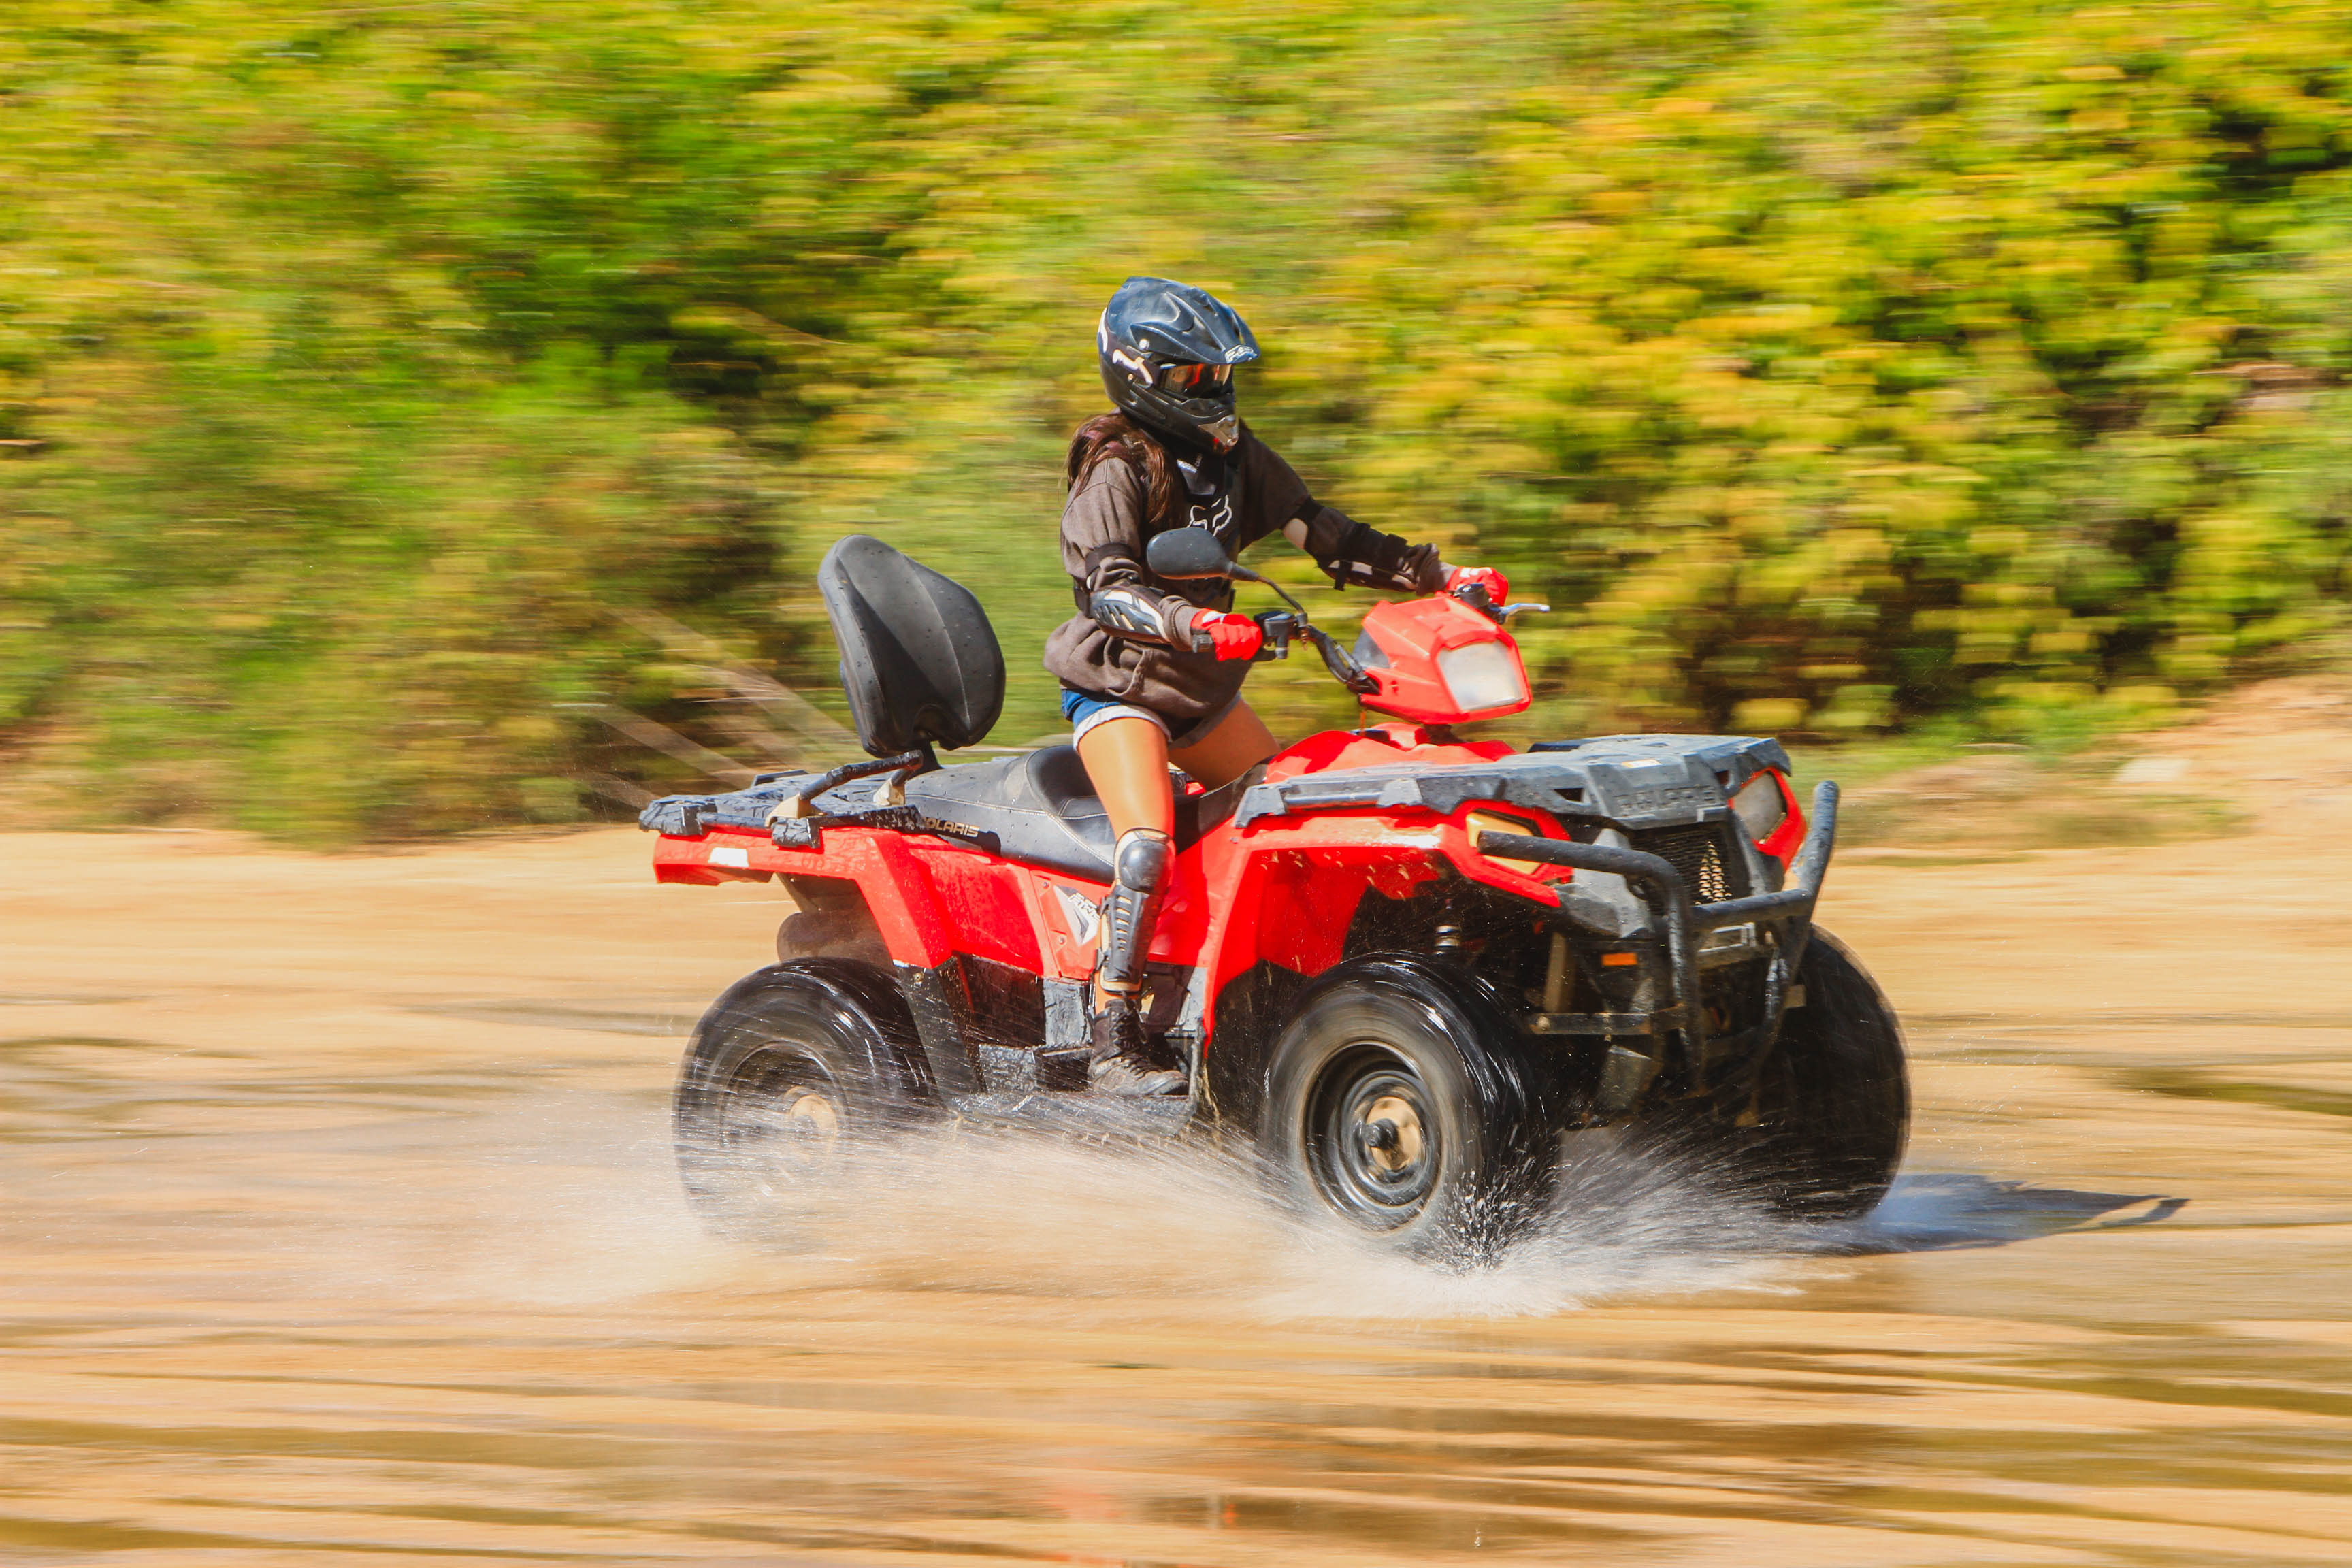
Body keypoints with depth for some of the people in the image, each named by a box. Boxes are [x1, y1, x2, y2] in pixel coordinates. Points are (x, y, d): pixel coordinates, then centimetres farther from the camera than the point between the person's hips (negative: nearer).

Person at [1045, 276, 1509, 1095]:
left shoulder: (1231, 455, 6)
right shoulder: (1117, 469, -16)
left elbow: (1319, 531, 7)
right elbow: (1107, 587, -29)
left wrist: (1436, 575, -2)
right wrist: (1196, 625, -46)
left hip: (1204, 690, 8)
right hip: (1118, 687, -8)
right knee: (1149, 843, -25)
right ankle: (1112, 1043, -27)